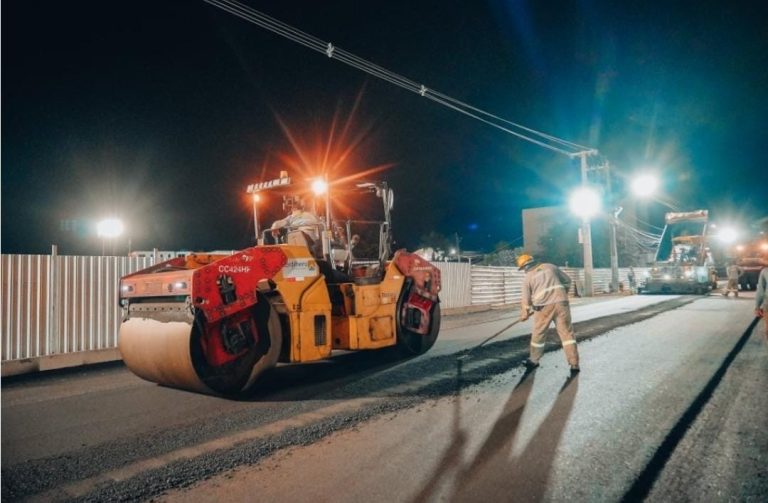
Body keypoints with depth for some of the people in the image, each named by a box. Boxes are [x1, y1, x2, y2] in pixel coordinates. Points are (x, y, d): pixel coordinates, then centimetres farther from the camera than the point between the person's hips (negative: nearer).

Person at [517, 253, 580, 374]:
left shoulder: (528, 278, 7)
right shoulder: (550, 266, 14)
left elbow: (526, 300, 9)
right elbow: (567, 280, 21)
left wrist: (524, 315, 22)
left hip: (544, 307, -2)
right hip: (561, 303, 2)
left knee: (538, 334, 14)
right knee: (567, 333, 4)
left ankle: (534, 361, 29)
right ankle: (574, 364, -1)